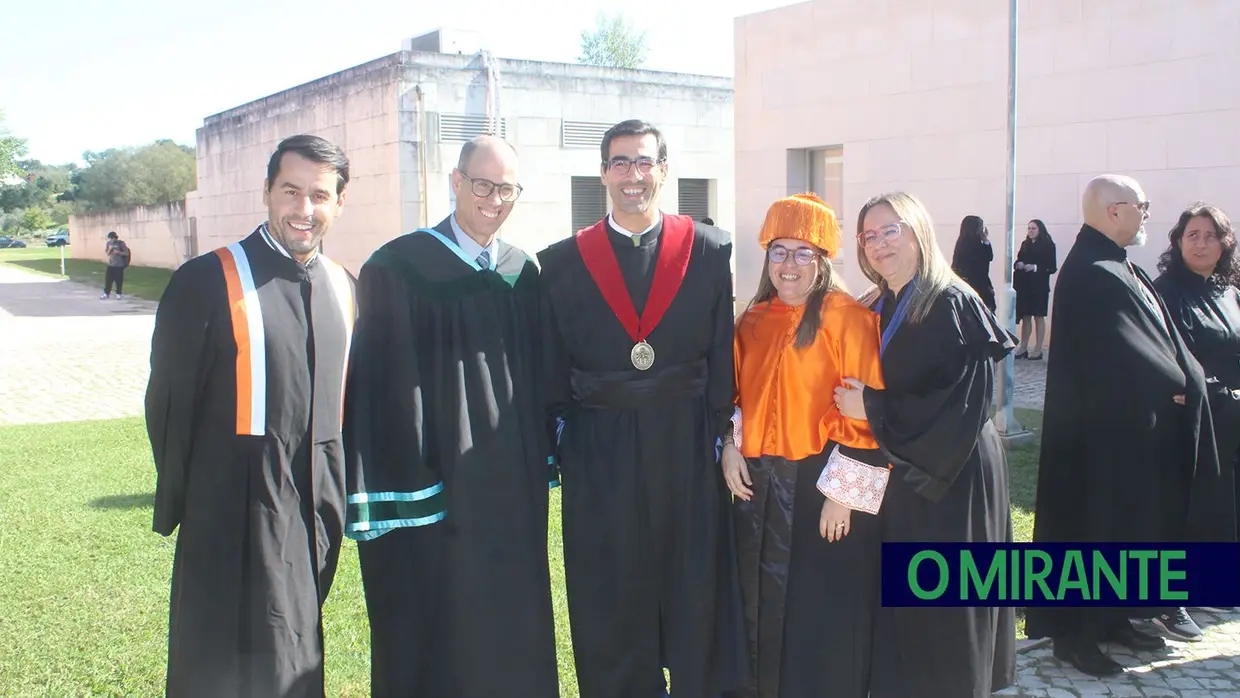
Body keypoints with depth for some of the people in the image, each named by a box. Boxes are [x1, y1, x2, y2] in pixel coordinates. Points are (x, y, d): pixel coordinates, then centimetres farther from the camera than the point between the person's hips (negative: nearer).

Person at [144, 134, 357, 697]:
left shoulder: (342, 286, 7)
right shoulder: (207, 281, -11)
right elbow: (169, 401, -6)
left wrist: (335, 493, 11)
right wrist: (178, 504, -2)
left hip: (317, 509, 5)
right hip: (237, 511, -5)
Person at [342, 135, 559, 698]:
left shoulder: (523, 273, 9)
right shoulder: (399, 268, -8)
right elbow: (384, 381, -12)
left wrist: (540, 465, 9)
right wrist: (396, 491, -15)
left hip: (512, 484, 5)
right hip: (434, 478, -5)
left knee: (511, 626, 14)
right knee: (434, 628, 4)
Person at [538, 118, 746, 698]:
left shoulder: (709, 251, 2)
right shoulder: (562, 262, 3)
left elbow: (724, 353, 2)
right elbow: (552, 369, 5)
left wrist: (720, 435, -2)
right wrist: (561, 443, -1)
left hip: (688, 448, 0)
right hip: (600, 456, 0)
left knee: (695, 590, 9)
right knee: (610, 603, 9)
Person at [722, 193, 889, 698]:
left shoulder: (846, 318, -10)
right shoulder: (753, 321, 8)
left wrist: (842, 490, -16)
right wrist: (730, 448, 2)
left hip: (822, 485, -6)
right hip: (757, 481, 6)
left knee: (819, 610, 4)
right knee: (762, 603, 15)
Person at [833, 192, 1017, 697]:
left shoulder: (954, 304, -13)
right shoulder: (877, 311, 10)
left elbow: (965, 404, -21)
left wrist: (871, 408, -17)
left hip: (954, 477, -7)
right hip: (904, 475, 7)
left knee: (947, 611, 2)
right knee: (902, 609, 11)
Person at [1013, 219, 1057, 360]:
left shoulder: (1048, 245, -4)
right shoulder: (1025, 244, 12)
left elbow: (1052, 267, -8)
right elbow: (1018, 261, 16)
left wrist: (1035, 267, -19)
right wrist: (1018, 264, -7)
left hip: (1039, 286, -5)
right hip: (1024, 286, 5)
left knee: (1038, 317, 0)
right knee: (1025, 317, 7)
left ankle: (1038, 350, 3)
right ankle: (1023, 348, 12)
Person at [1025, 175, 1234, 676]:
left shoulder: (1116, 267, 12)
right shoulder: (1091, 274, -21)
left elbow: (1160, 339, 12)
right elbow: (1121, 353, -25)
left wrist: (1180, 380, -5)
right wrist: (1174, 385, -11)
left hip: (1136, 424, 10)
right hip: (1104, 430, -10)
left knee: (1129, 522, 17)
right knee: (1092, 524, -1)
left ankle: (1109, 618, 29)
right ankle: (1072, 633, 10)